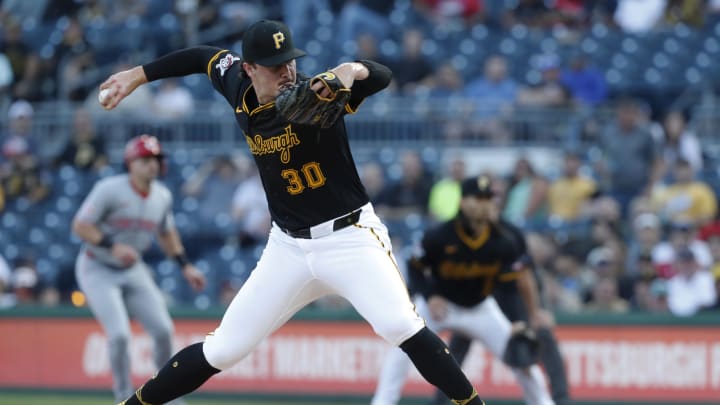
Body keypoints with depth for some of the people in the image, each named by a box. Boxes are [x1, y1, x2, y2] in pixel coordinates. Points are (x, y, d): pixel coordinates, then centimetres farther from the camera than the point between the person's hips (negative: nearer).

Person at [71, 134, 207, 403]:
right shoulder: (110, 190, -20)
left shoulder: (163, 197, 0)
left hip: (133, 270, 6)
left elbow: (166, 234, 18)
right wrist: (113, 246, -32)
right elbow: (80, 226, -20)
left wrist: (185, 266, 11)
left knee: (163, 330, -2)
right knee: (120, 334, -18)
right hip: (98, 270, -6)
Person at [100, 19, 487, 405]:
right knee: (222, 349, 4)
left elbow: (382, 76, -28)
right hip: (288, 248, 4)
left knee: (400, 326, -27)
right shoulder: (239, 87, -1)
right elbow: (205, 56, 20)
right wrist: (136, 76, 23)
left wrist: (350, 70, -50)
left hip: (350, 238, -4)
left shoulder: (314, 95, -16)